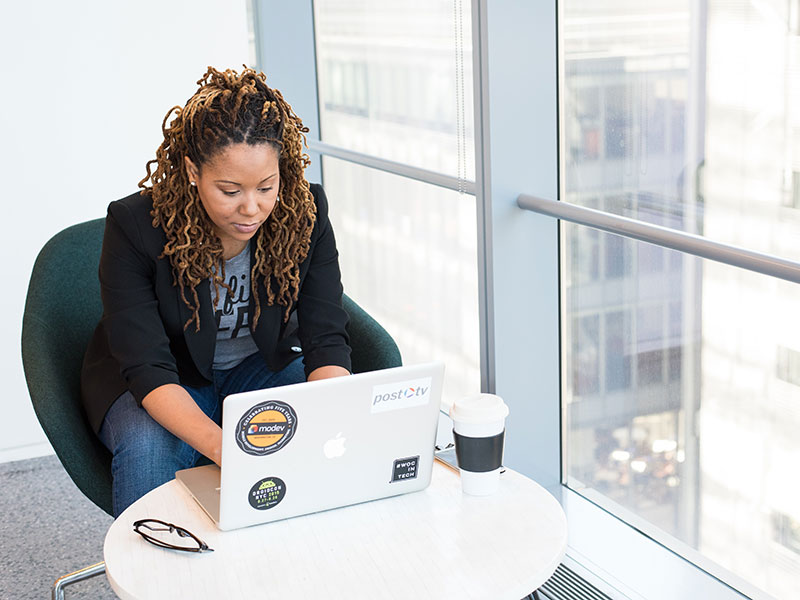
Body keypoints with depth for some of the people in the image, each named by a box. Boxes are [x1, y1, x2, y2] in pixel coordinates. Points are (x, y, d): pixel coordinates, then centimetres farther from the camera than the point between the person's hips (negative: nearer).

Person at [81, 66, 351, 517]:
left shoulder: (305, 213, -19)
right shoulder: (135, 225, -26)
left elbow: (326, 341, -19)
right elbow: (147, 367, -30)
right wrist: (222, 447, -48)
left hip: (260, 366, 3)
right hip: (161, 385, -2)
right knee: (148, 449, -35)